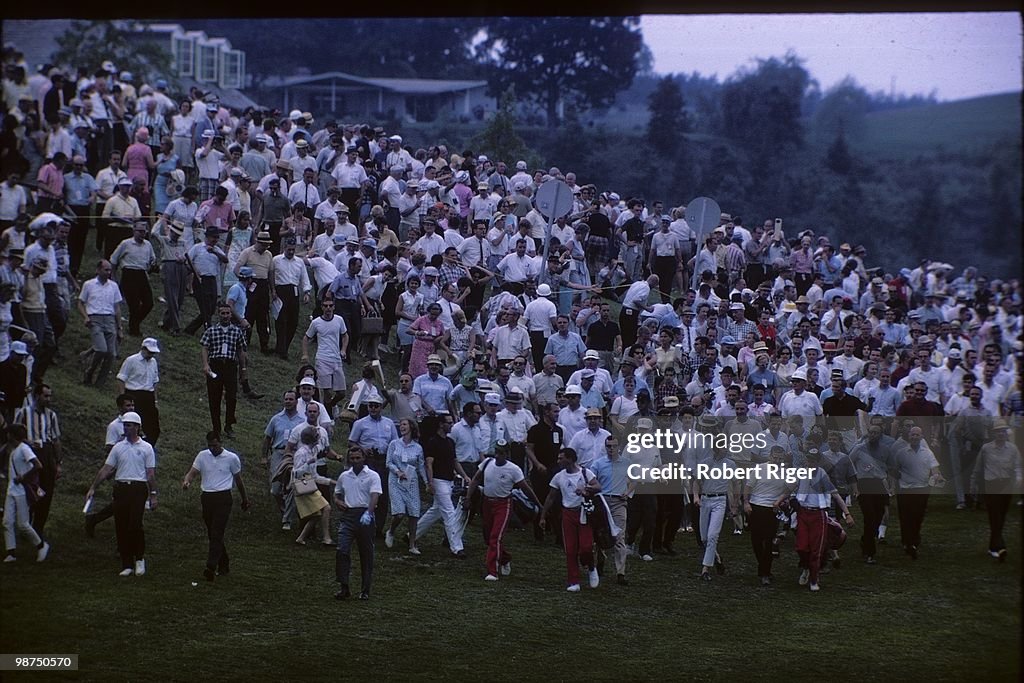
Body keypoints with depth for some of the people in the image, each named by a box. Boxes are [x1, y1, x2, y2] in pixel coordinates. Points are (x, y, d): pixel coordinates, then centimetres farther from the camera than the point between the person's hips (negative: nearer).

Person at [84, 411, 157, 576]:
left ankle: (140, 558, 7)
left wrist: (153, 495, -1)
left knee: (135, 524, -14)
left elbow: (151, 474, 4)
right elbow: (106, 469, 11)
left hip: (138, 488, -3)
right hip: (121, 487, 3)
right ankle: (127, 564, 8)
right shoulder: (118, 447, 11)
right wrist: (93, 488, 5)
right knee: (121, 527, 1)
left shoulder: (146, 448, 4)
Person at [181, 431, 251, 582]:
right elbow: (193, 472, -1)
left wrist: (245, 498, 20)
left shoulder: (232, 458, -1)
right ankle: (224, 565, 23)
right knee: (212, 534, 10)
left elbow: (238, 479, 10)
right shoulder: (202, 456, 6)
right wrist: (187, 481, -25)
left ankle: (211, 567, -24)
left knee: (217, 534, -14)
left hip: (223, 497, -5)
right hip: (207, 497, 5)